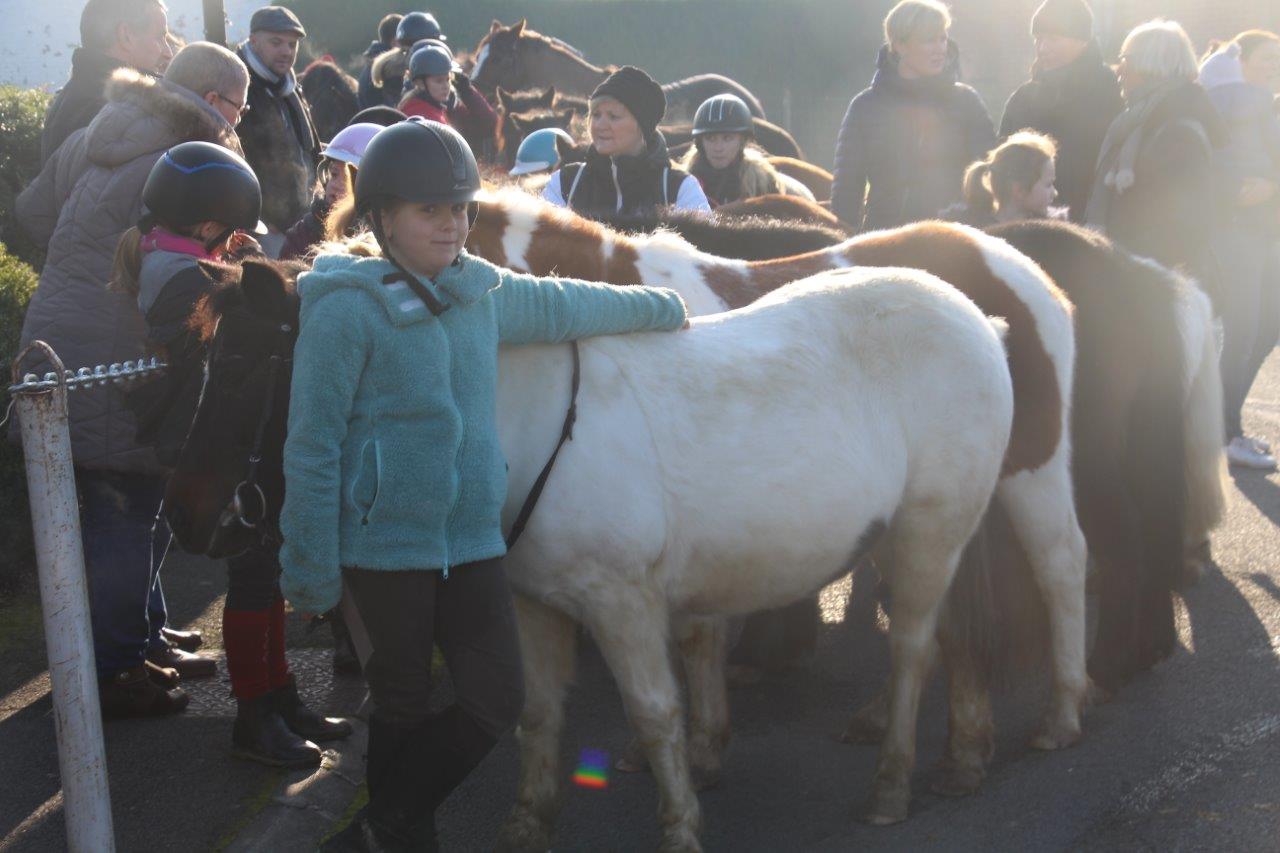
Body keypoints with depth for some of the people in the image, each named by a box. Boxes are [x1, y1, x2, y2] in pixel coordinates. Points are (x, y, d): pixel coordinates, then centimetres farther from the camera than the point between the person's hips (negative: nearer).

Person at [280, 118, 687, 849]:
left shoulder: (485, 294, 6)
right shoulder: (347, 310, -13)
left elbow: (563, 306, 26)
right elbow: (313, 445, -12)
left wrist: (657, 307, 38)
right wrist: (311, 569, -12)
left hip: (473, 540, 6)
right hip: (385, 541, -6)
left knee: (499, 700, 3)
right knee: (405, 700, 6)